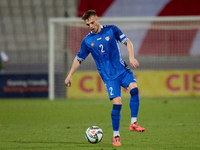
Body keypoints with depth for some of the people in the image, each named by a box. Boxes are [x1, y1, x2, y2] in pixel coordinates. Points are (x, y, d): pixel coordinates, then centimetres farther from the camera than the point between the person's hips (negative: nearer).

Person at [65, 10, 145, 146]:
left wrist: (131, 57, -13)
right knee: (117, 103, -14)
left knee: (134, 89, -26)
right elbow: (78, 59, 16)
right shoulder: (87, 41, 4)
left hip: (123, 70, 1)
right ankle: (116, 136, 0)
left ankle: (133, 123, -19)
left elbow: (127, 42, 3)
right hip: (109, 76, -1)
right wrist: (70, 76, 14)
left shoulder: (112, 30, 2)